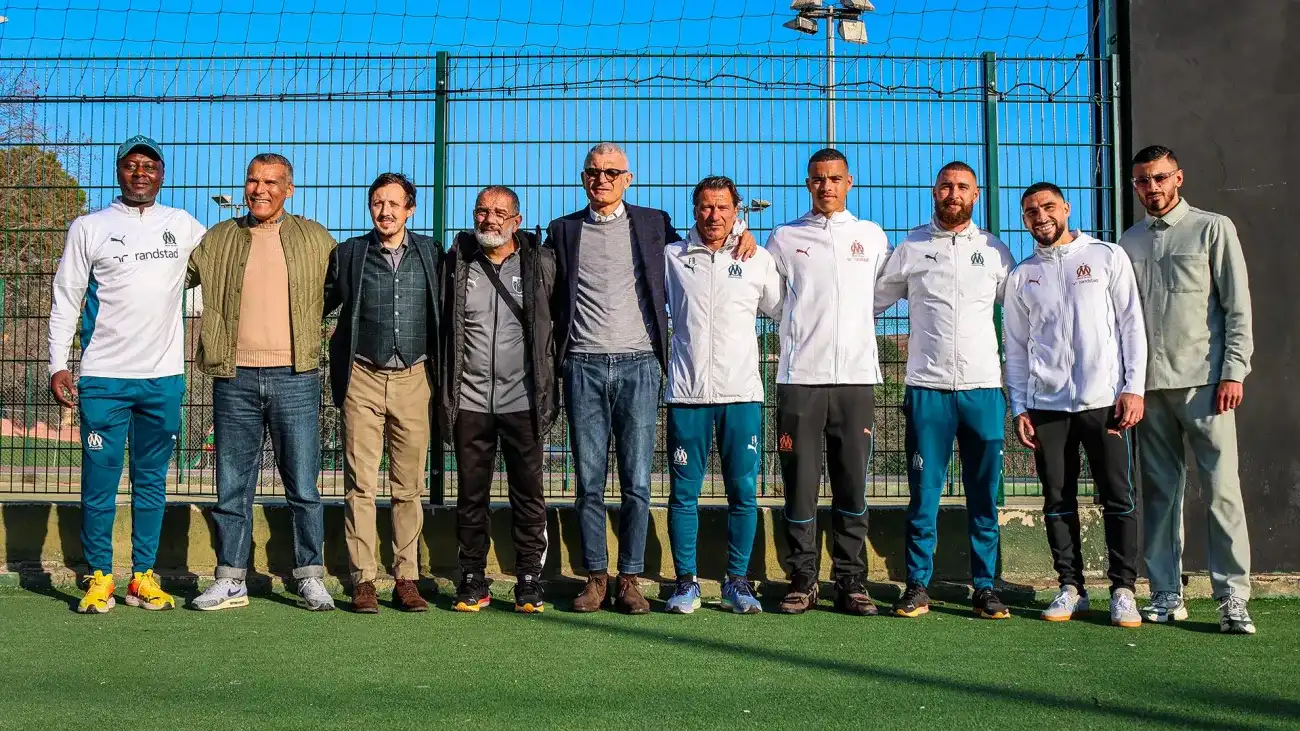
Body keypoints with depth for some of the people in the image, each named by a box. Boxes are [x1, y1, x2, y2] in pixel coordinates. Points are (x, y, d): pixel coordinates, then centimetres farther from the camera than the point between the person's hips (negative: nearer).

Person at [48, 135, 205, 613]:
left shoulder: (184, 227, 10)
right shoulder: (89, 228, 5)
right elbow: (66, 300, 4)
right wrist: (58, 365, -3)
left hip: (164, 377, 2)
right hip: (104, 377, -2)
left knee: (152, 482, 7)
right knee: (100, 481, -1)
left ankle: (144, 576, 14)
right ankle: (99, 578, 9)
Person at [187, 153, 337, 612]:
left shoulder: (314, 239, 7)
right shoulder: (217, 240, 10)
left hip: (295, 379, -1)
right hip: (235, 380, 2)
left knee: (303, 487, 0)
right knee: (233, 487, 6)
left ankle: (311, 578, 10)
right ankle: (231, 581, 15)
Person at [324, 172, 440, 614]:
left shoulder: (431, 254, 7)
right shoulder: (348, 254, 6)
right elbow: (319, 305, 12)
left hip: (413, 380, 1)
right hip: (363, 379, 0)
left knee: (409, 487, 3)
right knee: (360, 485, -2)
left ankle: (406, 580, 9)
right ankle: (363, 581, 3)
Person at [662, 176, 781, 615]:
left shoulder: (758, 260, 10)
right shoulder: (672, 257, 8)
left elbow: (783, 310, 22)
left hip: (742, 393, 1)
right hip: (686, 393, 0)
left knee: (744, 493, 1)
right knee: (684, 492, 1)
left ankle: (738, 581, 12)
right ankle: (686, 581, 11)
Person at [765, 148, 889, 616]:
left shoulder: (872, 236, 14)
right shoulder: (785, 238, 9)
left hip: (856, 377, 1)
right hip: (800, 378, -1)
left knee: (852, 484, 2)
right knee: (800, 483, -1)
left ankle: (851, 581, 9)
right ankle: (803, 580, 8)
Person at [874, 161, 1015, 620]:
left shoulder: (995, 250, 11)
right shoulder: (909, 249, 8)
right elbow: (871, 302, 13)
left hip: (984, 386, 1)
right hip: (927, 388, -1)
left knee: (984, 495, 4)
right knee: (924, 493, 1)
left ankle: (985, 587, 12)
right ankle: (918, 586, 8)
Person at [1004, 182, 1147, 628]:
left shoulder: (1108, 257, 6)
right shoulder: (1021, 277, 12)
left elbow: (1131, 325, 2)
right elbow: (1016, 348, 12)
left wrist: (1133, 388, -6)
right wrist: (1019, 408, 4)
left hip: (1104, 399, -2)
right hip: (1047, 405, 2)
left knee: (1117, 497, -2)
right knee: (1058, 500, 5)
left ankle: (1123, 589, 5)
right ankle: (1070, 587, 13)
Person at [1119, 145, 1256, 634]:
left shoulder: (1213, 229, 5)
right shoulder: (1129, 242, 15)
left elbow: (1238, 306, 1)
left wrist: (1233, 372, -8)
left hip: (1204, 380, -3)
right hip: (1149, 385, 4)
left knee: (1222, 488, -7)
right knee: (1160, 491, 5)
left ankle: (1233, 598, -2)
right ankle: (1167, 594, 11)